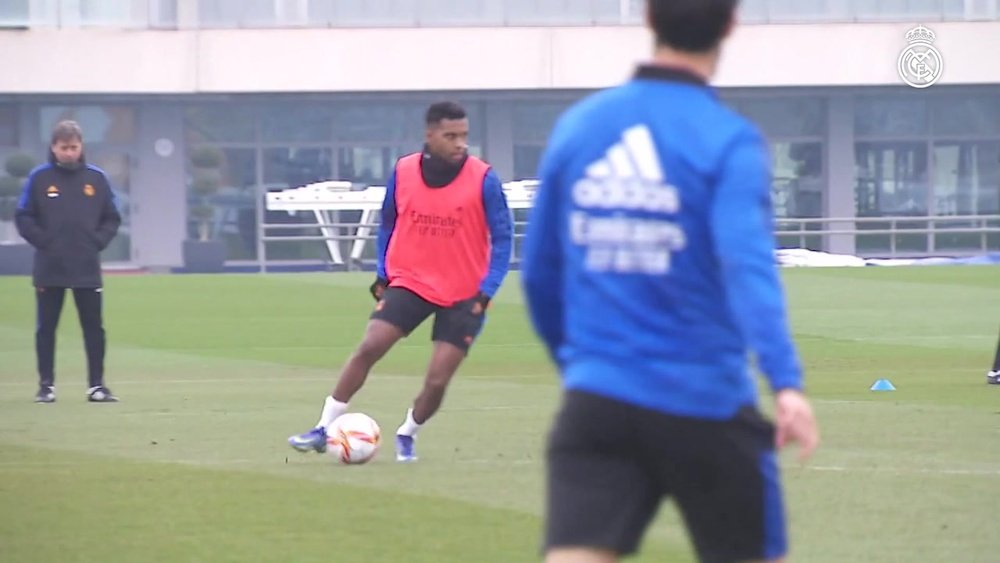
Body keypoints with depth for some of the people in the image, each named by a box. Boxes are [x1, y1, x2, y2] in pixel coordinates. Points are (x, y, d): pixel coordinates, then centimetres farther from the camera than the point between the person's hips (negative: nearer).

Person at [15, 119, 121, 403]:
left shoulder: (96, 178, 5)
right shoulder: (39, 178, 0)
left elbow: (112, 218, 11)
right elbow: (23, 217, 2)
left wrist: (98, 241, -4)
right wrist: (42, 241, -9)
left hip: (88, 270, 1)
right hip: (49, 270, -1)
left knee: (94, 328, 1)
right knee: (46, 328, 3)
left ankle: (97, 385, 6)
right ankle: (46, 385, 9)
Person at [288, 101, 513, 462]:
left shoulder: (483, 179, -12)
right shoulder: (402, 173, -4)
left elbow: (501, 239, -6)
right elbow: (387, 225, 13)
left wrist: (485, 292, -13)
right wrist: (382, 274, 7)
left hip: (463, 295, -2)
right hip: (409, 281, 2)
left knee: (437, 380, -7)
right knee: (368, 348, -16)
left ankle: (407, 436, 22)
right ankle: (324, 430, -7)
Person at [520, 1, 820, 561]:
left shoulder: (577, 127, 6)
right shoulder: (729, 142, -8)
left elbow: (540, 273, 13)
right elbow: (748, 263, -23)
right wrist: (787, 383, -31)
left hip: (595, 404, 3)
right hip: (706, 409, -3)